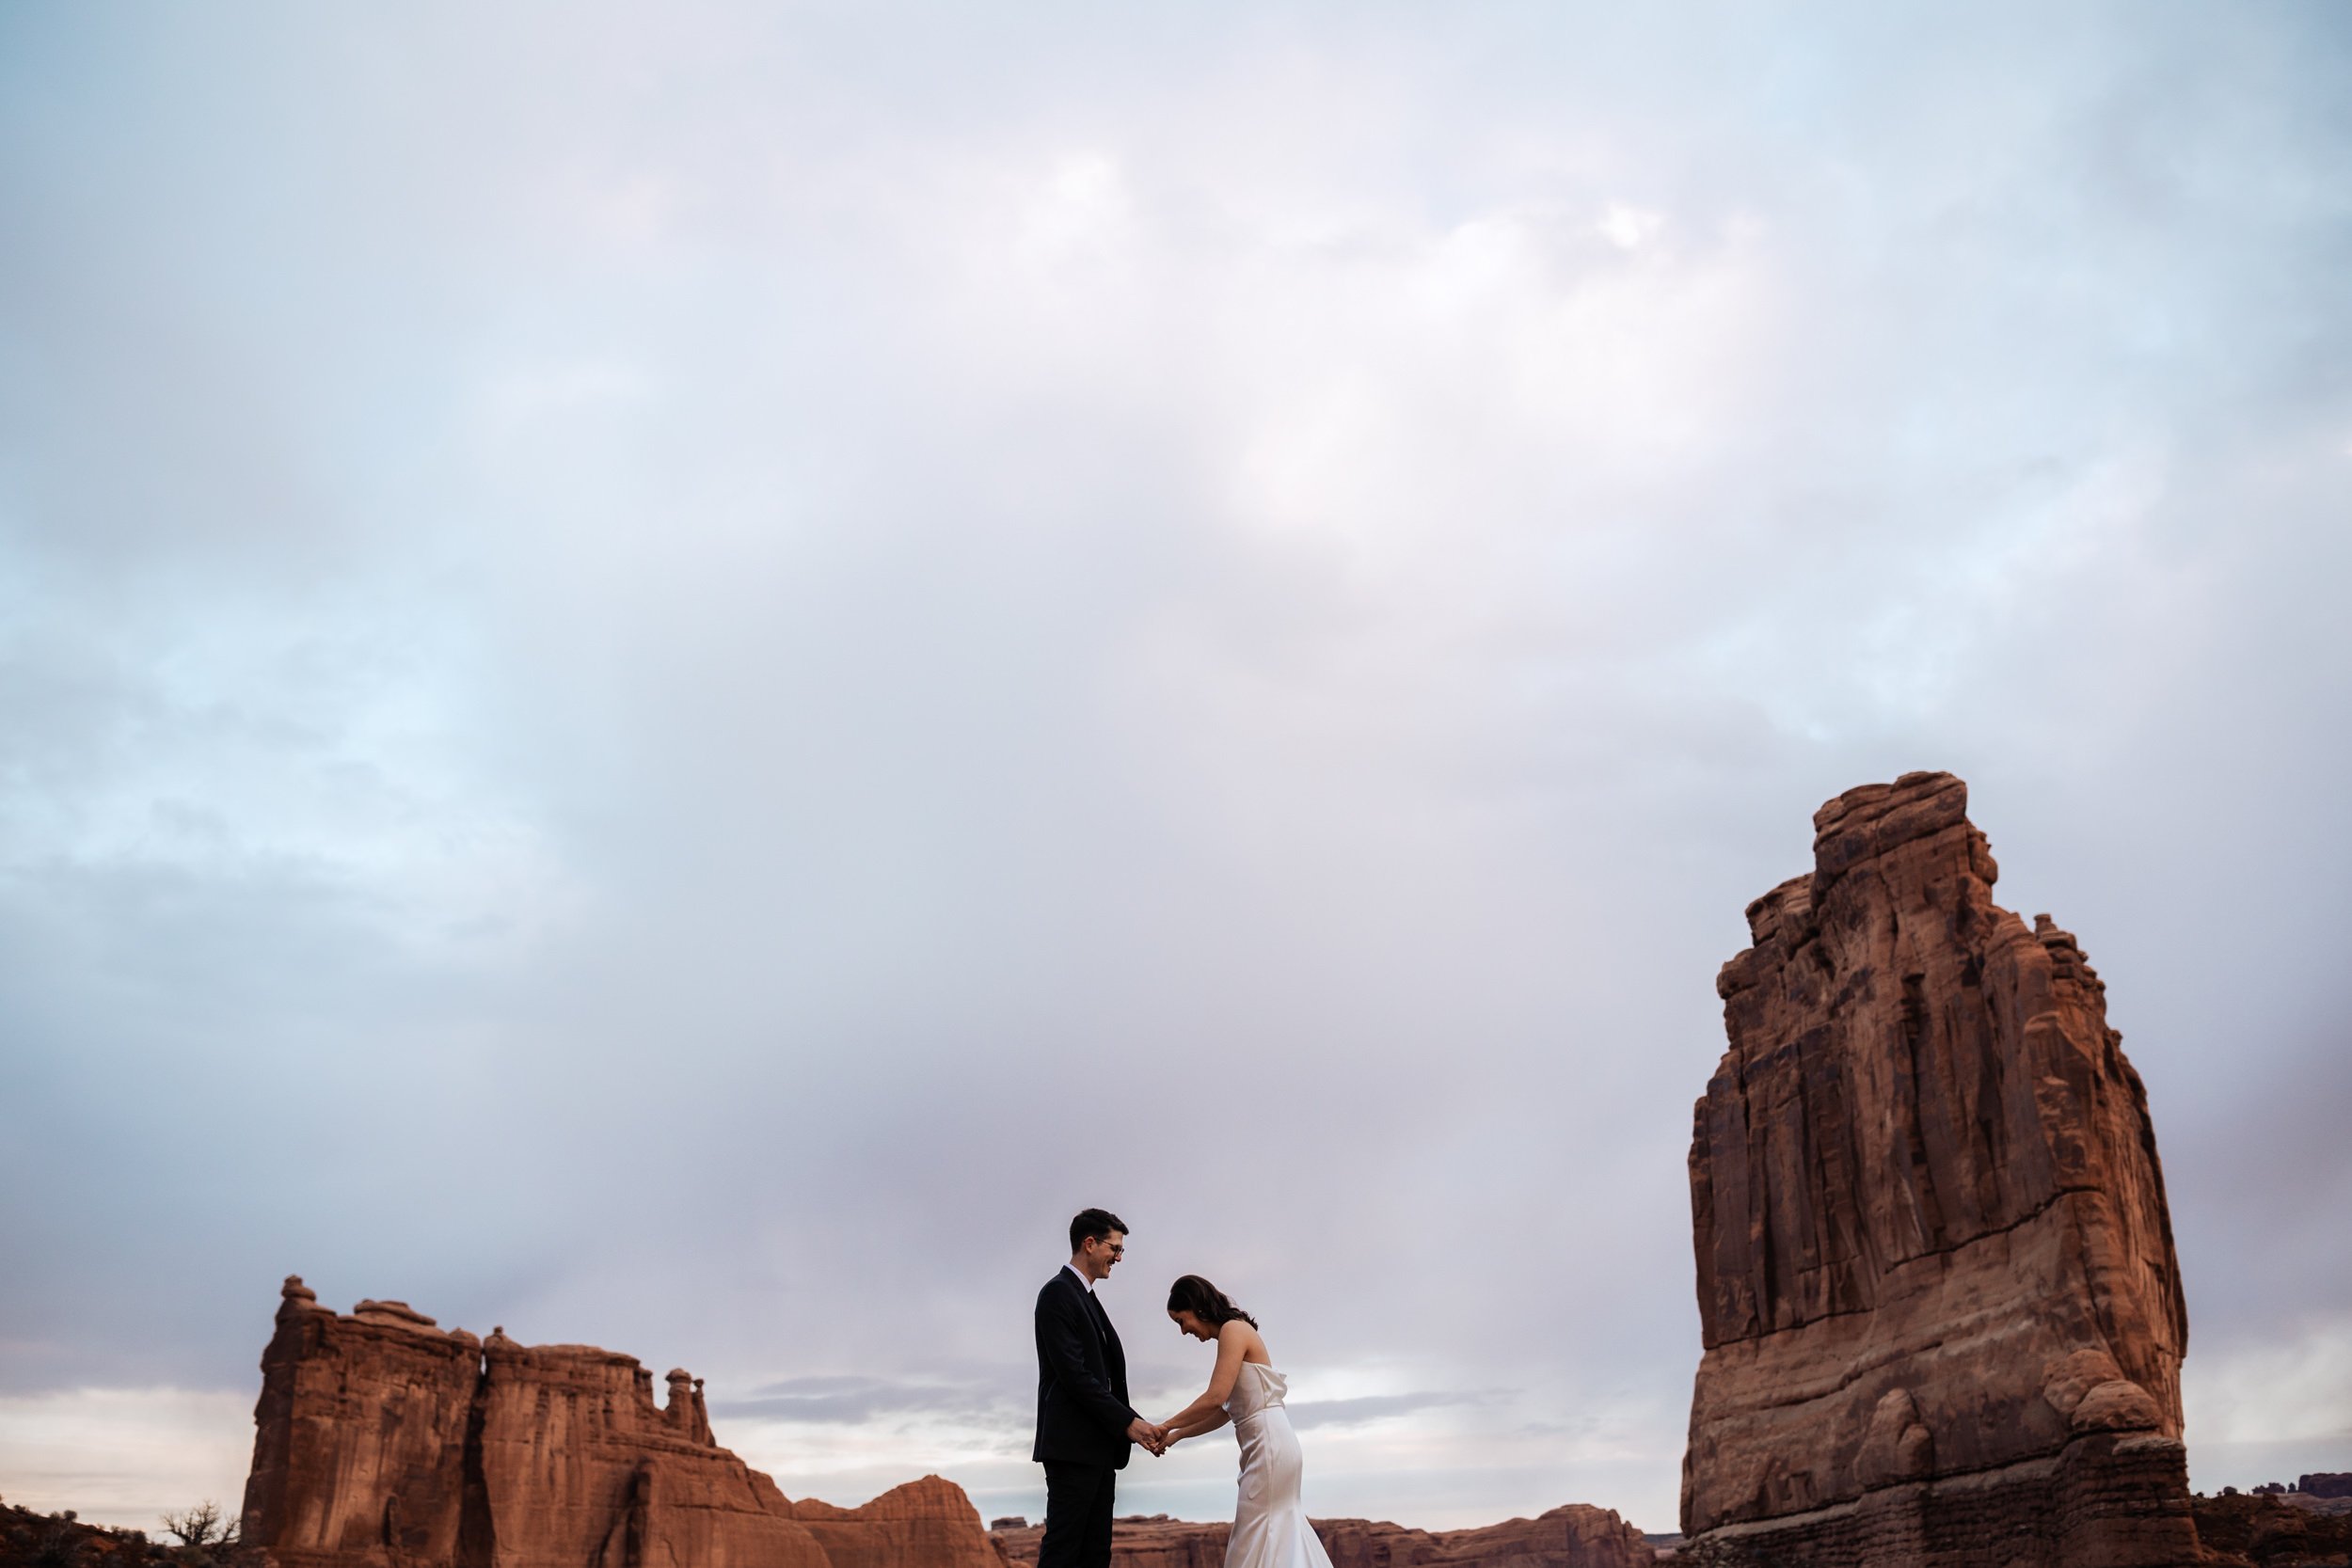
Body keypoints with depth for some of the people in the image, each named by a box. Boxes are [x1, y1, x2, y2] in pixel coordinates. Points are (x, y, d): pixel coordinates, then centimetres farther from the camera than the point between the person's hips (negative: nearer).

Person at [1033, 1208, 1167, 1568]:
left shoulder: (1086, 1298, 21)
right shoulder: (1058, 1292, -9)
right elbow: (1074, 1375, -17)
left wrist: (1137, 1425, 7)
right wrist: (1127, 1422, -15)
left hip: (1097, 1448, 10)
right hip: (1072, 1446, -10)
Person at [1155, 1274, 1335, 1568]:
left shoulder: (1233, 1329, -10)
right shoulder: (1237, 1334, 17)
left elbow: (1215, 1398, -18)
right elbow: (1225, 1411, 18)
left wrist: (1167, 1425, -8)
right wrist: (1177, 1435, 17)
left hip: (1269, 1444, -10)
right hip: (1268, 1445, 10)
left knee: (1256, 1543, -6)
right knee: (1281, 1537, 11)